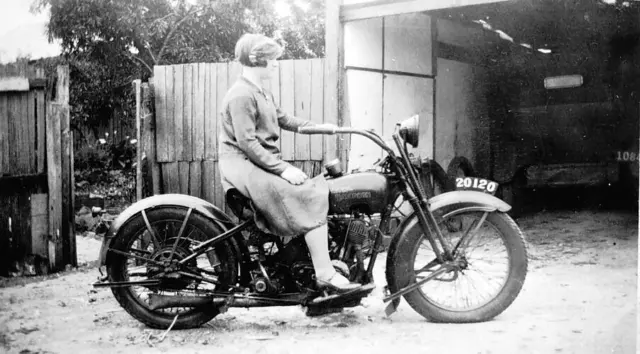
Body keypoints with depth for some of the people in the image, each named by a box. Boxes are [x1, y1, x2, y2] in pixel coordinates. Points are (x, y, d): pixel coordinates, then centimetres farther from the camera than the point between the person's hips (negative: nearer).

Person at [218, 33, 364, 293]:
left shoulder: (261, 94, 19)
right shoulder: (241, 95, -15)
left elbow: (284, 120, 22)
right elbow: (247, 142, -21)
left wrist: (318, 127, 11)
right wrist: (283, 169, -23)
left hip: (263, 163, 11)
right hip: (244, 166, -11)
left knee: (319, 188, 3)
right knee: (311, 198, -23)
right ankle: (325, 276, -23)